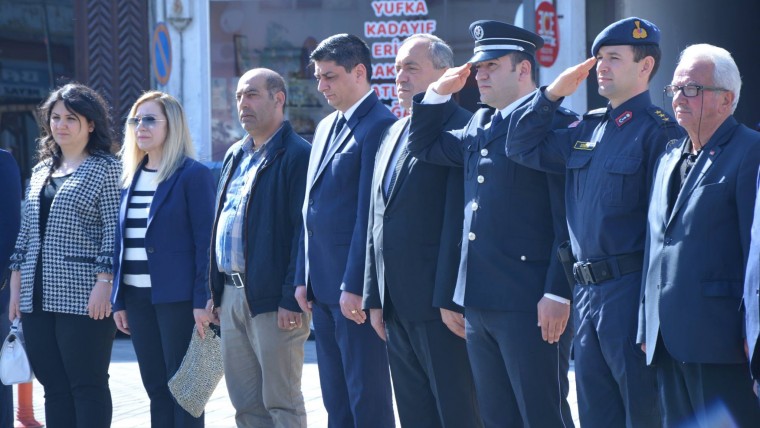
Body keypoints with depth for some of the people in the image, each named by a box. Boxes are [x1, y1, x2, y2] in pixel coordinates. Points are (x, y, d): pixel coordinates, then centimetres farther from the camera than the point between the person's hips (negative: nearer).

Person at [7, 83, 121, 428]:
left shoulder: (105, 168, -2)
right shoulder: (40, 172, 18)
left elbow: (114, 229, -9)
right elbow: (26, 231, 19)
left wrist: (104, 282, -16)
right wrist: (16, 283, 13)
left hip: (82, 298, -7)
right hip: (38, 297, 7)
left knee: (87, 386, -3)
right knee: (54, 388, 8)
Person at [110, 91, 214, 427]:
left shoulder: (193, 175, -6)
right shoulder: (131, 178, 14)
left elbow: (205, 242, -10)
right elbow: (122, 243, 15)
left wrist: (202, 301, -16)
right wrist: (118, 300, 11)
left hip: (176, 297, -7)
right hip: (137, 297, 7)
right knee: (156, 388, 9)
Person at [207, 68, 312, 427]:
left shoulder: (297, 155, -9)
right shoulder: (235, 156, 18)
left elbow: (304, 231, -15)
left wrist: (291, 299, -19)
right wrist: (216, 293, 15)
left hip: (273, 301, -8)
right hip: (232, 295, 8)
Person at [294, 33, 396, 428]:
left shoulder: (379, 126, -12)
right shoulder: (326, 128, 17)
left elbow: (369, 213, -17)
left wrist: (354, 286, -20)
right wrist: (303, 277, 15)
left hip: (355, 286, -9)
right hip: (323, 287, 9)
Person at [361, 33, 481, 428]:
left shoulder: (461, 129, -10)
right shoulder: (392, 134, 17)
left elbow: (459, 223, -16)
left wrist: (452, 300, -20)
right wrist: (375, 297, 14)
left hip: (441, 306, -8)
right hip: (397, 307, 8)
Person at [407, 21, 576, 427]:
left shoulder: (556, 123, -9)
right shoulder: (479, 125, 17)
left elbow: (569, 218, -14)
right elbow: (423, 146, 31)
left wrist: (557, 293, -19)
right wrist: (438, 92, 15)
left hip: (530, 303, -8)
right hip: (479, 303, 8)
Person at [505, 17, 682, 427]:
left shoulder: (659, 131, -9)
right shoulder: (588, 128, 14)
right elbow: (523, 148, 21)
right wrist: (552, 93, 8)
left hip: (631, 296, -8)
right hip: (586, 294, 8)